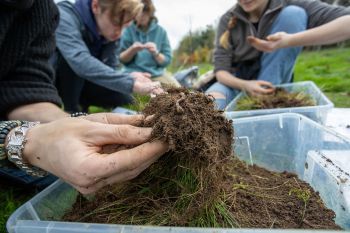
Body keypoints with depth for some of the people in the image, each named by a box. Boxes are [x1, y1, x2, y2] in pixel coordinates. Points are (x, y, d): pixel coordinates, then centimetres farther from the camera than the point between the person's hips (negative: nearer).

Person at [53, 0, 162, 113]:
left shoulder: (112, 33, -11)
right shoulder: (65, 16, -29)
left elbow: (110, 70, -10)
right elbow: (81, 63, -46)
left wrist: (129, 78, -33)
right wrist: (131, 83, -53)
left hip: (80, 84, 5)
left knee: (125, 100, -9)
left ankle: (81, 102, 14)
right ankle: (71, 109, -14)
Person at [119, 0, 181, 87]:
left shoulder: (160, 31, 5)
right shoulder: (128, 30, 3)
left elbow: (167, 60, 5)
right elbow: (121, 59, 4)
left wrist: (156, 53, -16)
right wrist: (132, 50, -16)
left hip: (157, 73, 2)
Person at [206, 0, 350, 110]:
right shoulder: (228, 20, -5)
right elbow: (221, 70, -12)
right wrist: (245, 85, -32)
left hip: (271, 83, 1)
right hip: (236, 84, -1)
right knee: (212, 100, -37)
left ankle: (266, 97, -19)